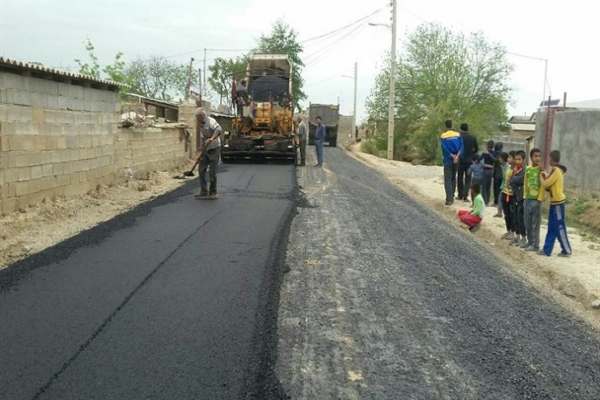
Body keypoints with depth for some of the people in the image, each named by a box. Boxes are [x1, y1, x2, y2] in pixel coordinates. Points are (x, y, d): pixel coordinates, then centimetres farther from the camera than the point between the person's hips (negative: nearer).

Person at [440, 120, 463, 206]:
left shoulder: (443, 136, -7)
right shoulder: (458, 135, 2)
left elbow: (445, 148, -14)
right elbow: (461, 146, -7)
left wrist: (453, 156, -11)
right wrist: (457, 157, -15)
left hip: (448, 160, -4)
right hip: (456, 160, 4)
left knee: (447, 180, -2)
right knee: (453, 178, 17)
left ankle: (449, 199, -11)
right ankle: (452, 197, 23)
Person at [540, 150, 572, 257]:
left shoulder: (555, 170, -16)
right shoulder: (558, 170, 14)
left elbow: (546, 184, -15)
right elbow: (550, 186, 14)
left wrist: (542, 177, 1)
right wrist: (546, 176, 5)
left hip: (558, 201, -10)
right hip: (555, 201, 10)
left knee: (560, 227, -4)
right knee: (552, 227, 10)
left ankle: (567, 251, 3)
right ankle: (547, 250, 14)